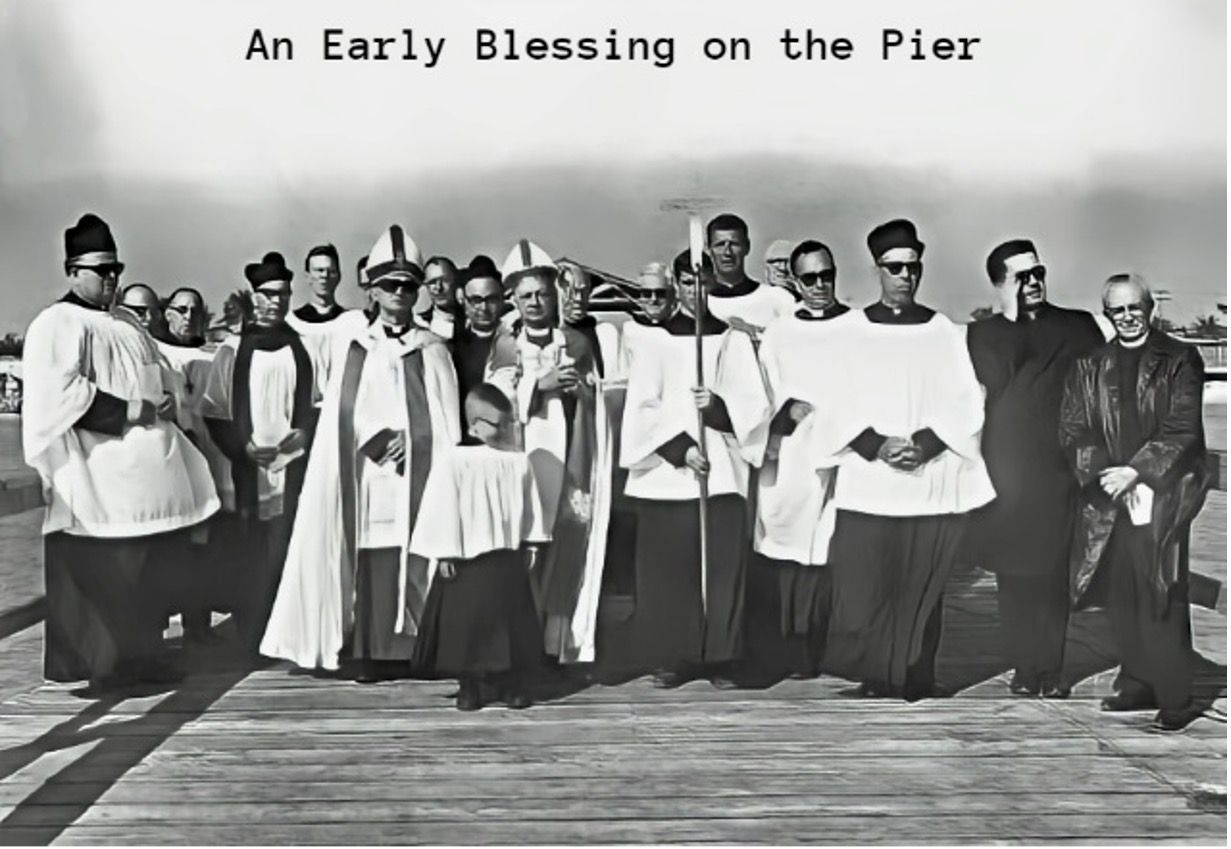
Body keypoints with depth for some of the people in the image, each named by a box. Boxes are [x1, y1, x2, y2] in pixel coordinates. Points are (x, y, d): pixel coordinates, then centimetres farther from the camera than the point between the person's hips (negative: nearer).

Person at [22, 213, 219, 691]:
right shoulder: (57, 325, -5)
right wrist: (130, 412, -16)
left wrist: (166, 402, 4)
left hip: (145, 472, 8)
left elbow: (159, 381, 27)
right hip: (98, 477, -8)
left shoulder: (127, 327, 20)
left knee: (145, 574, 9)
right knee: (100, 575, -3)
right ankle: (100, 665, 7)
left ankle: (142, 656, 17)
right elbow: (59, 393, -17)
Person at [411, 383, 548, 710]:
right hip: (468, 558, -3)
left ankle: (512, 683, 19)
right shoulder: (455, 461, -10)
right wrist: (444, 554, -10)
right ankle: (468, 685, 16)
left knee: (512, 621, 8)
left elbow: (529, 506, 11)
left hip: (508, 558, 4)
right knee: (466, 622, 3)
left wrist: (529, 545, 11)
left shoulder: (519, 460, 3)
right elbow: (442, 508, -10)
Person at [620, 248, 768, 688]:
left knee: (722, 568, -1)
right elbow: (642, 407, -2)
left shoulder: (734, 338, 8)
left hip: (722, 471, 1)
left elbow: (754, 404, 3)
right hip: (664, 473, 0)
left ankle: (719, 658, 10)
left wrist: (718, 405, -17)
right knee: (667, 569, 1)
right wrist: (680, 448, -13)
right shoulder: (653, 338, 6)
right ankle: (669, 657, 12)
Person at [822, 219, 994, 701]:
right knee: (863, 586, -2)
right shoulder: (851, 330, 5)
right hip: (865, 480, 0)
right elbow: (838, 404, 0)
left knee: (920, 587, 3)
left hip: (931, 480, 1)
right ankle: (873, 676, 12)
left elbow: (965, 404, 4)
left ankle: (915, 678, 14)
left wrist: (925, 442, -11)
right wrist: (876, 445, -13)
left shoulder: (944, 332, 8)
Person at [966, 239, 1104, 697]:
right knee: (1014, 574, 4)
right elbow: (1000, 380, -5)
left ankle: (1051, 669, 8)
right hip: (1006, 472, 1)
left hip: (1059, 470, 0)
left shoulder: (1079, 326, 9)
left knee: (1053, 574, -1)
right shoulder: (982, 333, 10)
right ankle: (1024, 668, 13)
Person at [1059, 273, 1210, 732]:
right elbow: (1072, 431, 7)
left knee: (1161, 597, -7)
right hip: (1107, 495, 4)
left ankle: (1175, 698, 0)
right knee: (1120, 595, 6)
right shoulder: (1088, 367, 12)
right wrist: (1104, 472, -8)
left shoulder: (1179, 360, 2)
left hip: (1163, 493, -4)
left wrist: (1136, 471, -14)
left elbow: (1182, 431, -5)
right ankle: (1138, 684, 18)